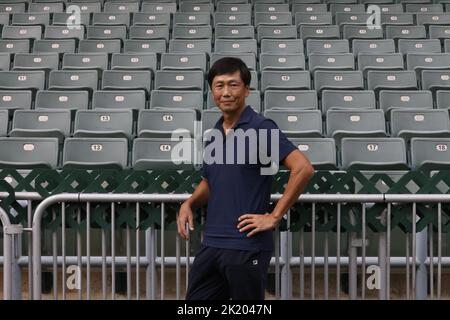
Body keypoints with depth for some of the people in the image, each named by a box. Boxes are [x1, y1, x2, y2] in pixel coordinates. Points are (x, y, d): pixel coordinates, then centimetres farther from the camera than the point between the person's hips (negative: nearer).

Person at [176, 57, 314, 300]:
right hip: (211, 245, 7)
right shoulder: (214, 133, 12)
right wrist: (189, 204, 6)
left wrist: (274, 216, -16)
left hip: (247, 246, -7)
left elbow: (303, 168, -19)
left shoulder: (262, 128, -11)